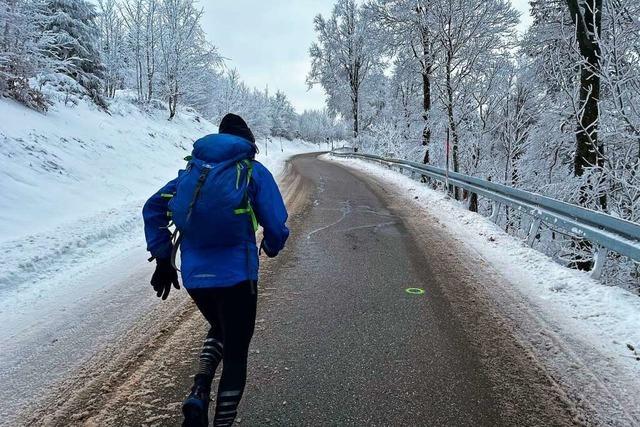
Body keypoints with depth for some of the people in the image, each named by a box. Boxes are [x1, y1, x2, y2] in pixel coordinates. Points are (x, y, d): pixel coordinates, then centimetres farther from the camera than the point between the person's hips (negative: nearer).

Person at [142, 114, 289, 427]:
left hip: (193, 276, 5)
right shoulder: (254, 172, 0)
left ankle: (199, 392, 10)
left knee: (219, 330, 30)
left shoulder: (192, 169, 12)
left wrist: (162, 258, 9)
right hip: (236, 276, -4)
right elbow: (276, 227, -7)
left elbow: (153, 208, 7)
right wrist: (271, 248, 15)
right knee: (236, 354, 11)